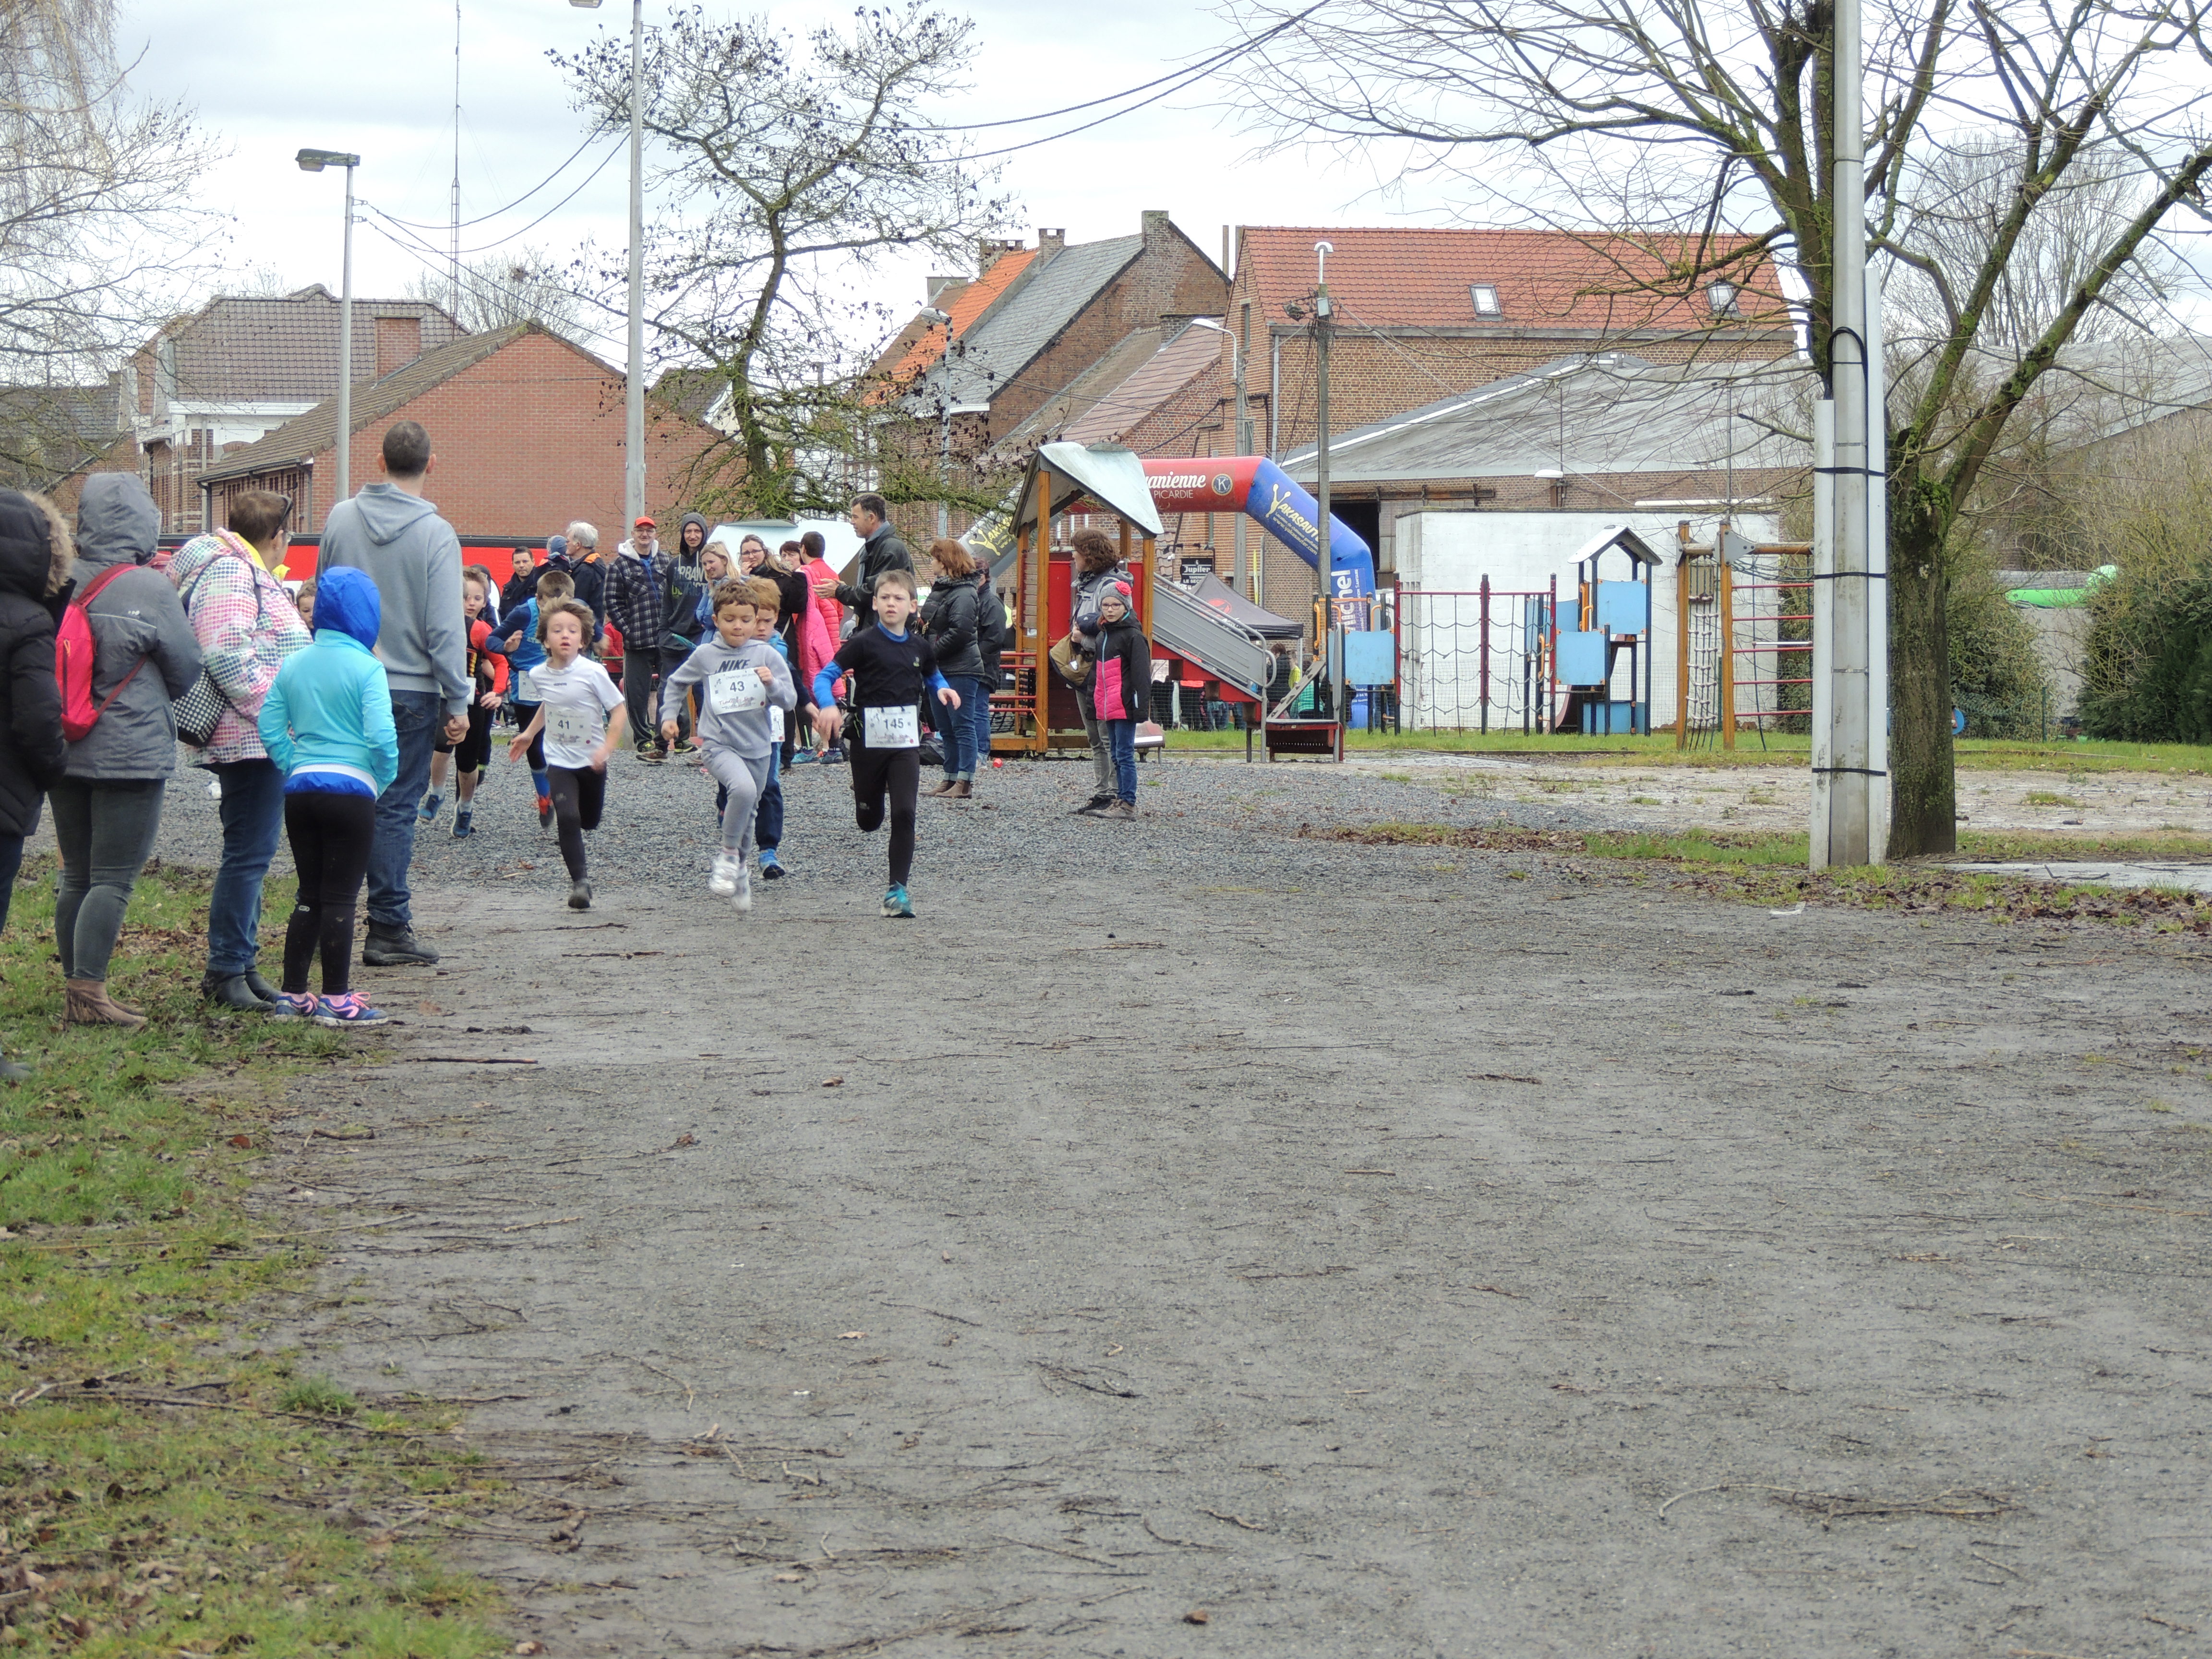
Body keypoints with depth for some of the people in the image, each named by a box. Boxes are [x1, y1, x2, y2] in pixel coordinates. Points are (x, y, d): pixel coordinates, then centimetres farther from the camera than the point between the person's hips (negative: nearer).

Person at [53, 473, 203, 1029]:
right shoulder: (151, 591, -14)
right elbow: (186, 670, -2)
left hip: (66, 751, 5)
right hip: (131, 750, -5)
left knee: (76, 875, 13)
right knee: (113, 879, -2)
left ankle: (74, 987, 18)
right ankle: (88, 990, -6)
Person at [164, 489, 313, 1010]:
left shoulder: (246, 571, 20)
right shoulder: (229, 573, -14)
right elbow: (225, 654, -24)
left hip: (262, 737, 11)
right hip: (250, 738, -11)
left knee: (251, 853, 14)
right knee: (249, 853, -10)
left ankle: (240, 964, 20)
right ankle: (226, 972, -7)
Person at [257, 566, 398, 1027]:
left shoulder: (294, 665, 8)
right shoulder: (366, 668, -9)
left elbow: (270, 726, 5)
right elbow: (381, 737, -18)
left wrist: (294, 768, 11)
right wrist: (384, 780, -2)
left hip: (300, 790, 5)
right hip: (351, 790, -5)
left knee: (309, 895, 14)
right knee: (339, 898, 0)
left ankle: (293, 994, 15)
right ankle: (336, 1000, 2)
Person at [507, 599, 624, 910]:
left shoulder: (592, 673, -17)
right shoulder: (541, 675, -3)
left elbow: (619, 711, -14)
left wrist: (607, 747, -24)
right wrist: (529, 734, 16)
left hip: (591, 761, -1)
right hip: (559, 761, 1)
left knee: (590, 821, 14)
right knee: (568, 819, -17)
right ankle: (579, 881, -12)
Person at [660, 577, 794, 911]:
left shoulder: (766, 655, -1)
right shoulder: (705, 655, 0)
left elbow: (790, 702, -3)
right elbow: (676, 684, 18)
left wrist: (772, 684, -20)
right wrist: (668, 715, 8)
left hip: (758, 748, 2)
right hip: (719, 745, -2)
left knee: (745, 815, 14)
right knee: (743, 788, -32)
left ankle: (738, 872, 36)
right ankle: (727, 854, -15)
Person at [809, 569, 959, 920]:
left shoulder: (919, 647, 6)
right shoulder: (864, 643, -8)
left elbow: (932, 676, 26)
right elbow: (825, 676, -12)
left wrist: (942, 690, 3)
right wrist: (828, 706, -31)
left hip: (906, 743, 2)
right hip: (868, 741, -2)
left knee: (904, 814, -10)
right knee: (869, 821, 11)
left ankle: (898, 889, -4)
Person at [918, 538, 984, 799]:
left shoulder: (963, 593, -13)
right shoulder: (940, 589, 17)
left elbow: (960, 631, -22)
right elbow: (930, 625, 22)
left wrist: (932, 651, -18)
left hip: (961, 669, -10)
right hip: (940, 670, 10)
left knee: (962, 725, -7)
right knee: (946, 728, 13)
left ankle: (965, 782, -7)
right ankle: (951, 779, 18)